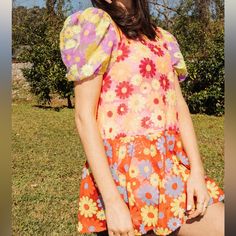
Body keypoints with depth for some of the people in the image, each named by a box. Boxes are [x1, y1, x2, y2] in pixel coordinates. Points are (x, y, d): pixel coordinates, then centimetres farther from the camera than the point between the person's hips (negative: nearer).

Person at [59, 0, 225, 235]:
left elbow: (180, 108, 8)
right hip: (125, 168, -6)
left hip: (171, 164, 6)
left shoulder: (162, 38, 15)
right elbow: (84, 116, -12)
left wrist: (196, 170, -4)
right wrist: (112, 200, -17)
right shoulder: (96, 25, -5)